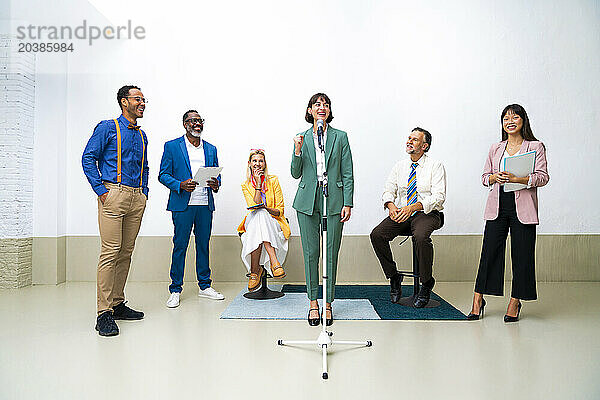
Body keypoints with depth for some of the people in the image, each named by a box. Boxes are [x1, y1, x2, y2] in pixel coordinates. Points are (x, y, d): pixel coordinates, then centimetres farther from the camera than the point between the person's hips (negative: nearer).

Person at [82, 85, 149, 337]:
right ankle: (104, 312, -5)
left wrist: (144, 193, 13)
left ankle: (118, 304, 18)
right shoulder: (107, 128, 2)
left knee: (126, 252, 8)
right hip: (114, 194, -6)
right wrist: (101, 190, -11)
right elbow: (88, 158, -3)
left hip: (137, 198, 7)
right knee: (111, 252, -10)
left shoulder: (141, 135, 20)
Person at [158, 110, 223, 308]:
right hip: (183, 204, -4)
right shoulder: (172, 146, 3)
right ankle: (175, 290, 11)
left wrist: (216, 183, -6)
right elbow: (163, 175, 0)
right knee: (180, 246, -1)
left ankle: (205, 286, 21)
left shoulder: (211, 149, 15)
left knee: (203, 244, 10)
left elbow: (216, 173, 18)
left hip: (205, 204, 4)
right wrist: (180, 185, -17)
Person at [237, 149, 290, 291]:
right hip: (253, 223, 1)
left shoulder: (273, 180, 3)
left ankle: (255, 272, -35)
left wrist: (266, 208, -20)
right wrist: (258, 184, -10)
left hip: (273, 223, -1)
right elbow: (254, 207, -8)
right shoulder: (246, 185, 8)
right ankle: (274, 262, -38)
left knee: (261, 214, -34)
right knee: (258, 215, -34)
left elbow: (280, 210, 0)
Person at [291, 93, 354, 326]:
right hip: (307, 201, 1)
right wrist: (297, 151, -9)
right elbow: (296, 174, 7)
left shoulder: (340, 137, 4)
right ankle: (313, 302, 18)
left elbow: (347, 174, 2)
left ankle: (328, 303, 16)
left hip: (333, 200, -1)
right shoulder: (303, 138, 8)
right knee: (310, 253, 5)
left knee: (331, 253, 2)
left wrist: (348, 203, -5)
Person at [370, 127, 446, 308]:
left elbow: (438, 196, -12)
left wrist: (412, 207, -26)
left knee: (420, 236, -36)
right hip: (400, 213, 4)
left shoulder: (435, 166, -1)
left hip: (426, 213, -4)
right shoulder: (399, 166, 14)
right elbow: (389, 190, 7)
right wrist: (391, 204, -17)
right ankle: (394, 278, -2)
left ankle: (426, 284, -13)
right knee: (377, 235, -21)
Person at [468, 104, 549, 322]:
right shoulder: (495, 148, 15)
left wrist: (517, 179, -19)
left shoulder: (536, 147, 4)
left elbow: (543, 177, -5)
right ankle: (478, 300, 10)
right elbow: (484, 177, 15)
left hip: (522, 208, -2)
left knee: (521, 255, 1)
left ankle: (515, 302, 16)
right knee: (489, 252, 1)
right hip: (497, 206, 3)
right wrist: (495, 177, -7)